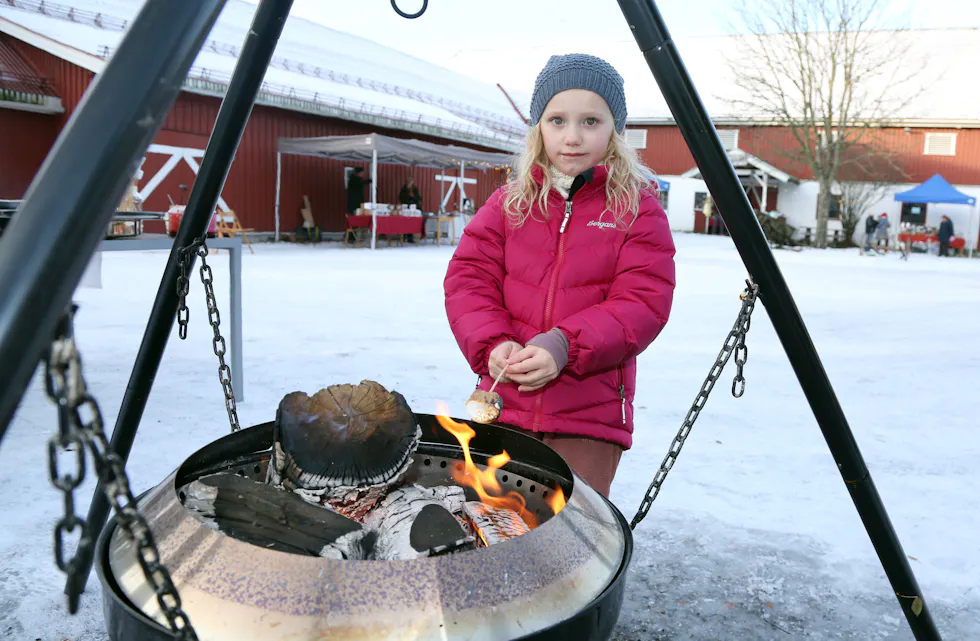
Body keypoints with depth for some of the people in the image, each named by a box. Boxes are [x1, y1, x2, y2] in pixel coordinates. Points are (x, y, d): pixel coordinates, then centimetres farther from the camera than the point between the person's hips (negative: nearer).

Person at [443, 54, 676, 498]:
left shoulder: (638, 209, -1)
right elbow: (467, 279, 3)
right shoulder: (509, 203, 8)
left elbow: (644, 302, -9)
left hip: (590, 415, -2)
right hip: (503, 404, 3)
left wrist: (566, 345, -21)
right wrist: (492, 344, -15)